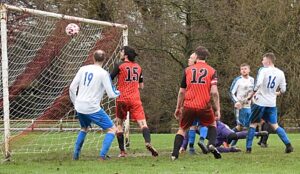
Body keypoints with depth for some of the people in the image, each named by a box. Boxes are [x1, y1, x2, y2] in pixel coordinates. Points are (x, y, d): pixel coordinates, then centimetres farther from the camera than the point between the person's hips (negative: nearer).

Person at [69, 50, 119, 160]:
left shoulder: (83, 69, 6)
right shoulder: (103, 73, -8)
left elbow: (72, 88, 6)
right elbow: (111, 94, -9)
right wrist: (118, 93, 14)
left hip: (79, 107, 6)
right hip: (92, 108, -6)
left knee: (84, 128, 32)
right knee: (112, 129, 4)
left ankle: (76, 155, 26)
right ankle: (103, 154, -9)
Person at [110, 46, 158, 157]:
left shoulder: (120, 66, -3)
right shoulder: (138, 67, 12)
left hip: (122, 99, -2)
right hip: (135, 100, 2)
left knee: (119, 124, 12)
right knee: (142, 122, -7)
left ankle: (122, 151, 7)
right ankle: (148, 142, -34)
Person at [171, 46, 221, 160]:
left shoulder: (188, 70, 6)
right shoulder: (212, 71, 2)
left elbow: (182, 92, 8)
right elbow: (214, 92, -7)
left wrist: (178, 108, 18)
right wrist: (217, 110, -3)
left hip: (189, 106, 1)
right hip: (204, 106, -1)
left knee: (182, 129, 16)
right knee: (212, 125, 25)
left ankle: (174, 154, 2)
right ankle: (212, 144, -1)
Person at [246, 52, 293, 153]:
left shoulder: (263, 70, -10)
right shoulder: (280, 73, 5)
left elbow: (258, 83, -23)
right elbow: (283, 89, 7)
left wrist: (253, 94, -10)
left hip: (260, 102, -4)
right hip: (272, 103, 4)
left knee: (253, 124, 7)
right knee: (275, 125, 10)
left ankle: (248, 147, 5)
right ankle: (288, 145, -2)